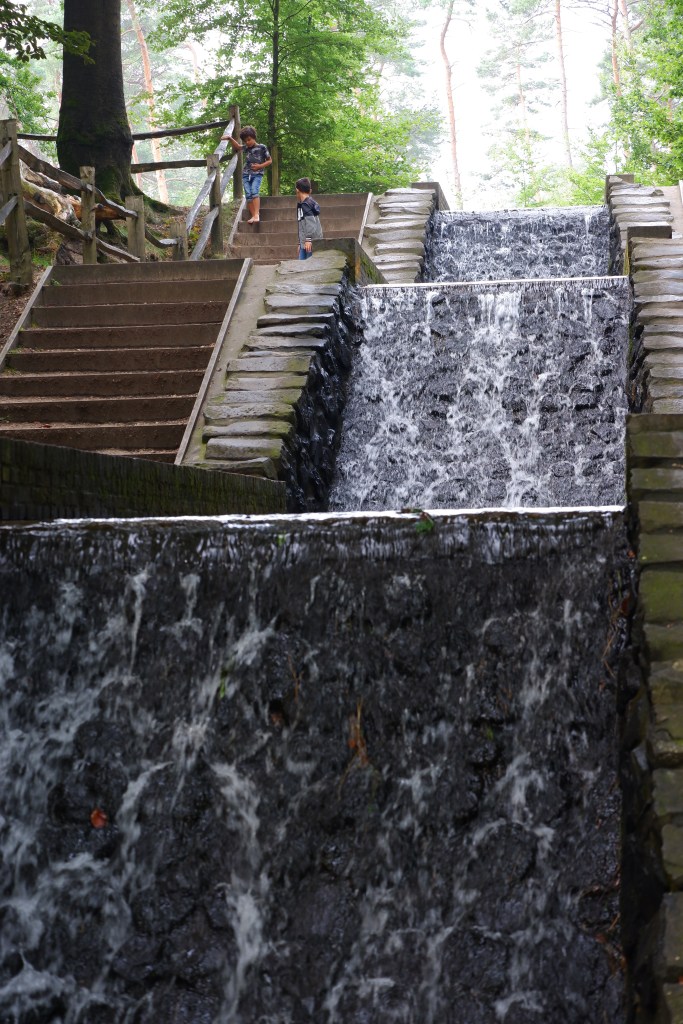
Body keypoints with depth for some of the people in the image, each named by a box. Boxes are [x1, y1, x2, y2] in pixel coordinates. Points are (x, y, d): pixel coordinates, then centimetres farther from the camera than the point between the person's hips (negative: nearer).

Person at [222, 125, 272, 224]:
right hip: (246, 174, 4)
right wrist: (230, 139, -18)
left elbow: (270, 160, 6)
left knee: (254, 191, -24)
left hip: (257, 174, -4)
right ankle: (253, 216, -8)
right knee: (248, 195, -7)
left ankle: (257, 215, -31)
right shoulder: (246, 148, 13)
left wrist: (260, 166, -7)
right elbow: (237, 146, -2)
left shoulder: (262, 147, 1)